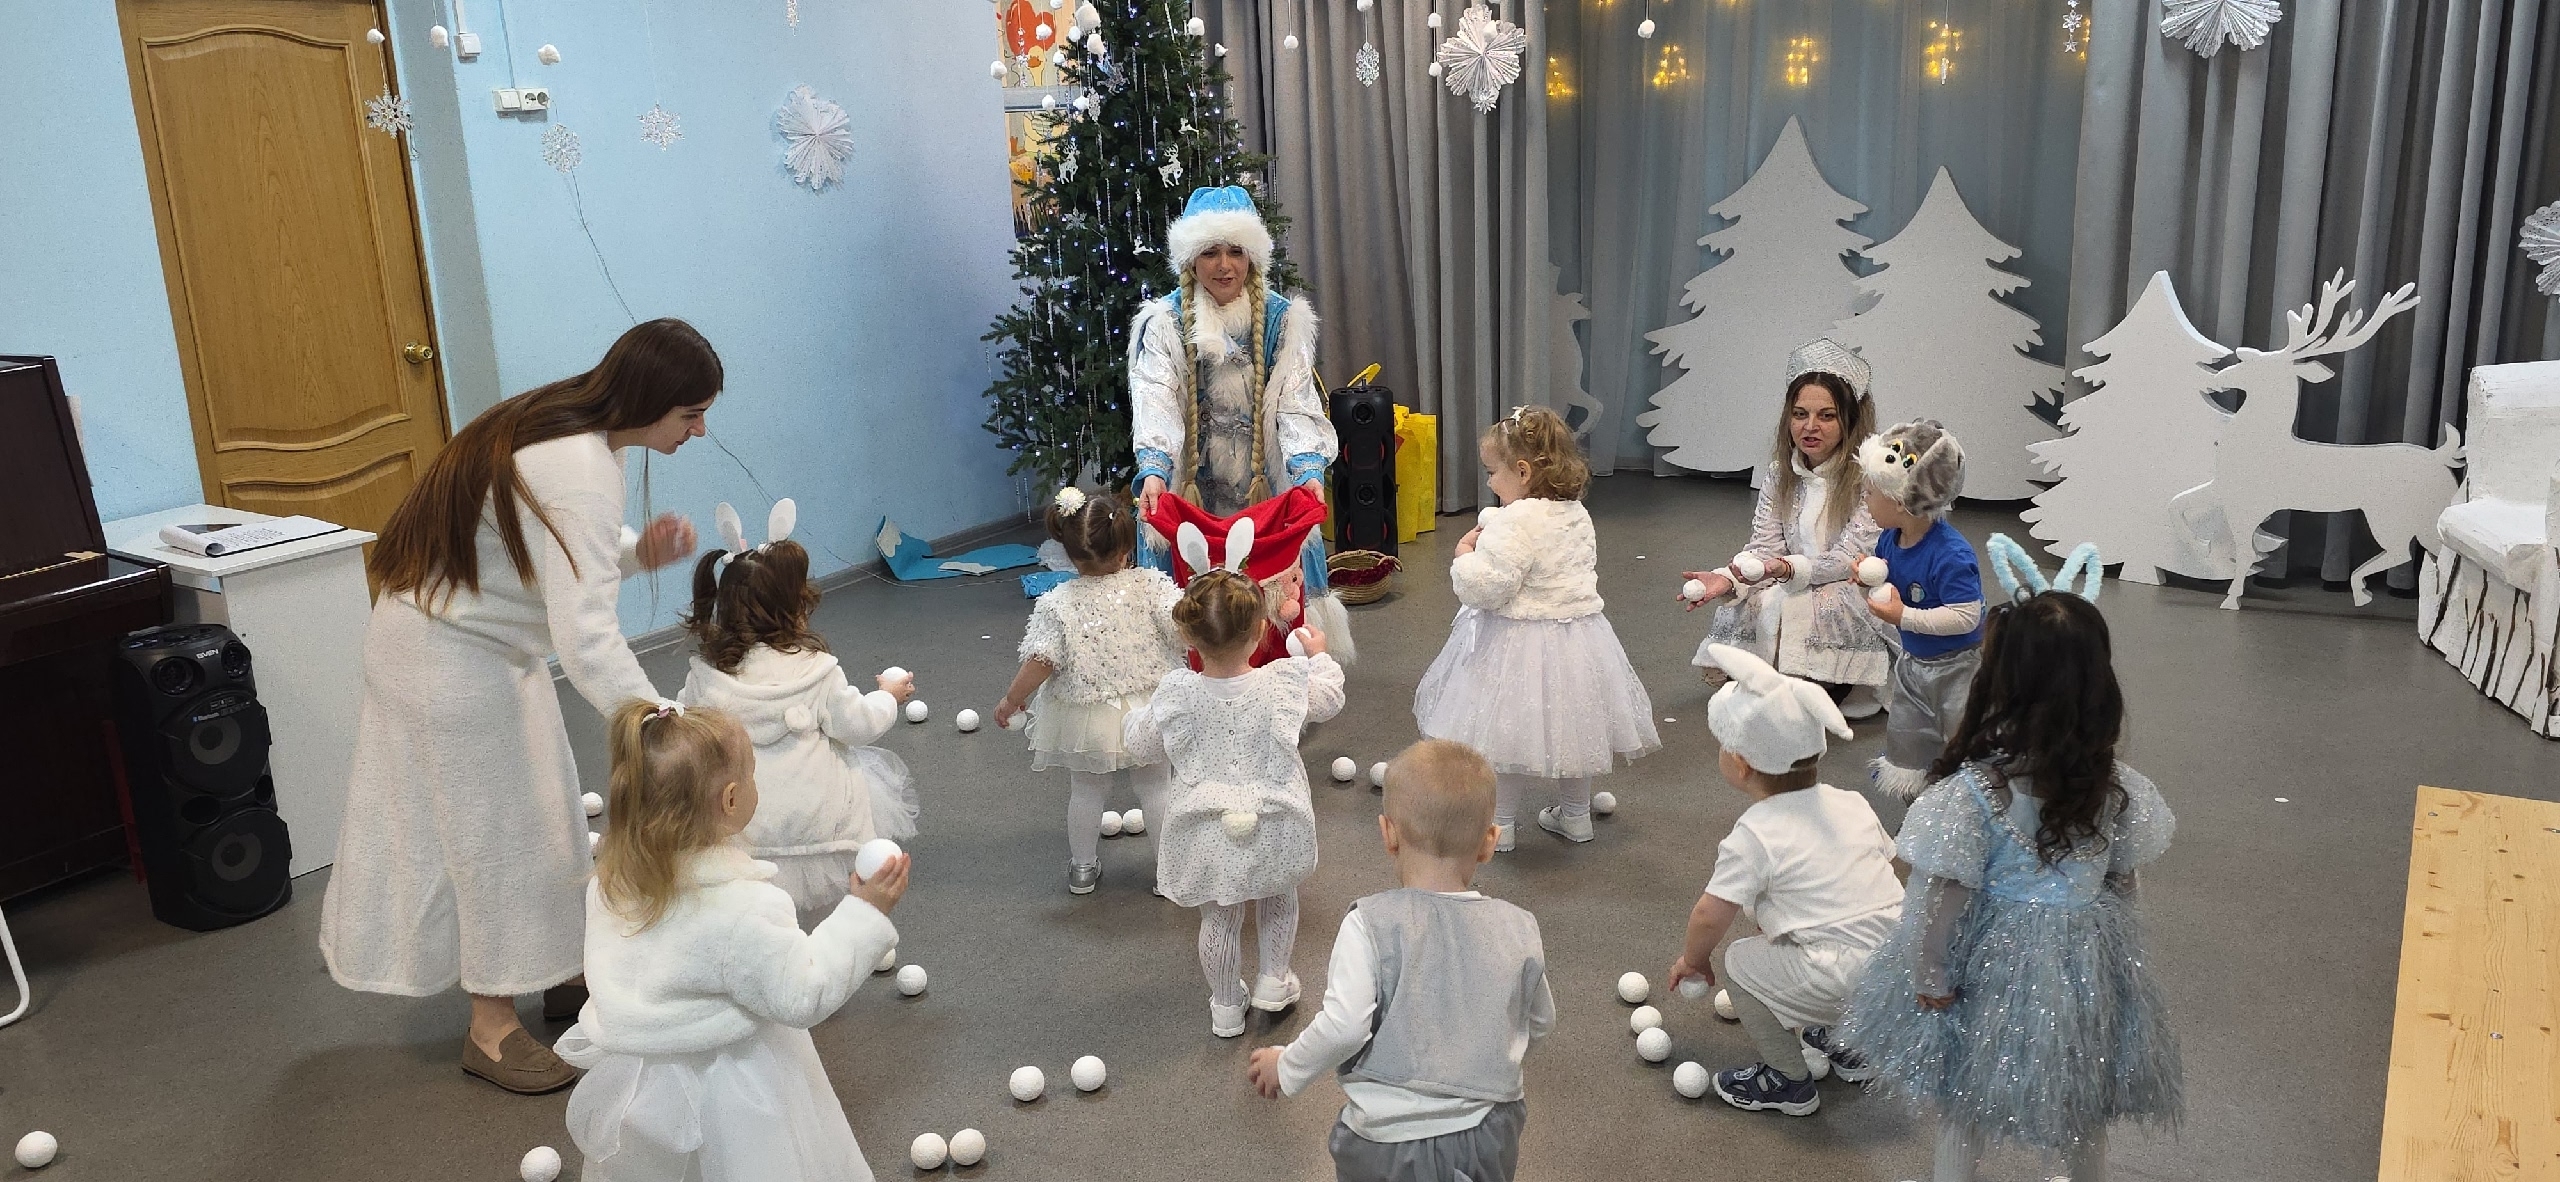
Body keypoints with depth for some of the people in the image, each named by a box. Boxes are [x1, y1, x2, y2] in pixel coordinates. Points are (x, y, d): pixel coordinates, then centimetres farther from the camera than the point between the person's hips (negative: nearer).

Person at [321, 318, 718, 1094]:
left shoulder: (577, 431, -2)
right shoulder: (578, 471, -32)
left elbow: (571, 558, 9)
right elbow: (586, 639, -39)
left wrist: (640, 552, -12)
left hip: (481, 643, 10)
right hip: (449, 655, -10)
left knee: (541, 816, 17)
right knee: (489, 828, 1)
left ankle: (561, 974, 31)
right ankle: (492, 1030, 15)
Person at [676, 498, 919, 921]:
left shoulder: (705, 674, -4)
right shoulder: (815, 668, -11)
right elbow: (857, 725, -3)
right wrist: (889, 696, 16)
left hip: (735, 825, 2)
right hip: (812, 819, -1)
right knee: (881, 768, 20)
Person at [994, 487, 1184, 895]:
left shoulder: (1056, 604, -16)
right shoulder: (1151, 585, -16)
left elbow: (1041, 662, -16)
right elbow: (1183, 627, -20)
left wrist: (1011, 700, -2)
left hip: (1085, 718, 0)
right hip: (1145, 712, 0)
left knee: (1086, 792, 19)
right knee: (1156, 787, 17)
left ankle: (1083, 868, 36)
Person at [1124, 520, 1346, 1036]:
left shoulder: (1174, 694, -17)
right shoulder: (1285, 682, -17)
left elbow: (1144, 747, 1)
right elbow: (1329, 699, 6)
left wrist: (1137, 716, 22)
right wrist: (1319, 655, 24)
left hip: (1208, 832, 0)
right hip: (1274, 827, 0)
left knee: (1219, 920, 19)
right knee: (1279, 899, 30)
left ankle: (1226, 1008, 34)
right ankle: (1273, 981, 34)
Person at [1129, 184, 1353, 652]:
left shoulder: (1282, 318, 1)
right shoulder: (1163, 323, -2)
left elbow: (1296, 401, -8)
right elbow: (1155, 401, -16)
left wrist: (1310, 470, -25)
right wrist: (1152, 471, -33)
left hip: (1265, 489, 1)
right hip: (1190, 490, -1)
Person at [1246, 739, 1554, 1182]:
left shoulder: (1370, 922, -12)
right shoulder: (1518, 929, -1)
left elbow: (1343, 1027, -19)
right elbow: (1541, 1023, 13)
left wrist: (1287, 1067, -1)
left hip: (1386, 1145, -3)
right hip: (1490, 1141, 4)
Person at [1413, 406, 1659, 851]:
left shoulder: (1517, 522, -24)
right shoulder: (1576, 514, 4)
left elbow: (1486, 586, -29)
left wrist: (1465, 555, -8)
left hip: (1520, 646, -8)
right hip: (1580, 632, 8)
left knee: (1506, 735, 6)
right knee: (1570, 725, 21)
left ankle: (1498, 824, 17)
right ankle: (1576, 815, 35)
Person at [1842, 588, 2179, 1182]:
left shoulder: (1971, 792, -26)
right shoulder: (2121, 790, -12)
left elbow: (1941, 900, -22)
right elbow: (2123, 882, 1)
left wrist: (1928, 978, -8)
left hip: (1993, 965, -4)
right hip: (2089, 964, 4)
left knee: (1962, 1101, 20)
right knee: (2083, 1116, 27)